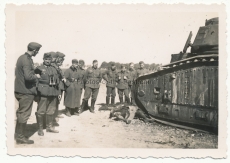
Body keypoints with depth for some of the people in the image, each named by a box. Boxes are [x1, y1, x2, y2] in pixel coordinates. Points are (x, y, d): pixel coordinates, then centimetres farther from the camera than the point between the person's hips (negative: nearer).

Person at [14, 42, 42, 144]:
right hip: (26, 91, -10)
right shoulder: (27, 60, -20)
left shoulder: (21, 57, 10)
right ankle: (21, 137, 10)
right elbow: (28, 76, -30)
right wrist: (36, 76, -11)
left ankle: (17, 134, 33)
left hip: (19, 89, 10)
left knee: (20, 113, 20)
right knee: (24, 114, 1)